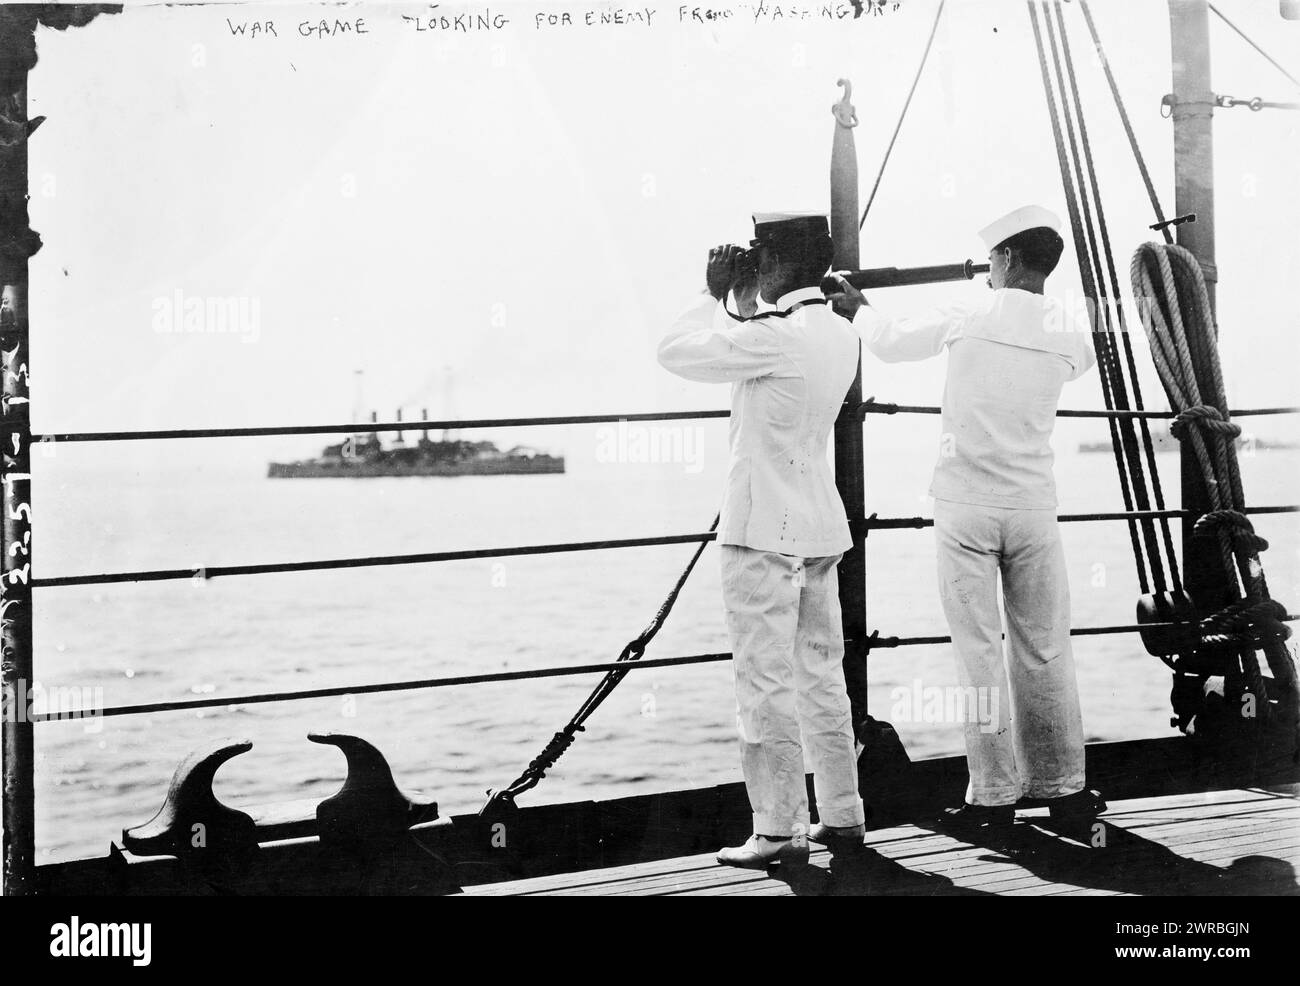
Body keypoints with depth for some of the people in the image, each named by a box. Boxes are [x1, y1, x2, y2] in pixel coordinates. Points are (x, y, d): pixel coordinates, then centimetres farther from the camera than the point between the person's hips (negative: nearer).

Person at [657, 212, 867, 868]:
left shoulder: (776, 335, -18)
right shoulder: (840, 333, 9)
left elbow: (675, 352, -12)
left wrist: (718, 296, 0)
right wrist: (742, 303, 14)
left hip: (764, 529, -9)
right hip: (819, 526, 9)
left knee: (766, 684, -3)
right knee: (820, 675, 14)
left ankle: (778, 832, 1)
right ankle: (842, 817, 20)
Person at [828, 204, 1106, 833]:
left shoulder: (969, 316, -6)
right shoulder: (1070, 334, 2)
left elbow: (892, 343, 7)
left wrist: (856, 308, 29)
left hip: (965, 506, -3)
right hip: (1033, 508, 3)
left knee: (979, 650, 1)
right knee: (1044, 649, 9)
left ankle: (994, 795, 3)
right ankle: (1063, 786, 15)